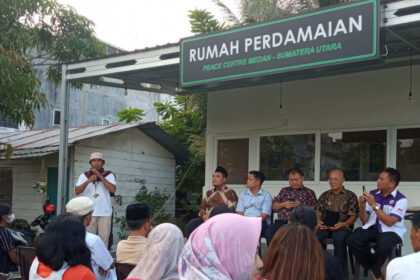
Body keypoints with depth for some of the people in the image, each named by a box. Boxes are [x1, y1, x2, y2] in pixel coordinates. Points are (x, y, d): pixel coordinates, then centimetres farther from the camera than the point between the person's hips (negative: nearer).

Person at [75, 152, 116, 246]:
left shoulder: (109, 175, 7)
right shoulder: (84, 175, 10)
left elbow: (113, 189, -10)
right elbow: (77, 191, -1)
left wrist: (100, 176, -11)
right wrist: (89, 180, -13)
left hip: (105, 213, -1)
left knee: (104, 240, -3)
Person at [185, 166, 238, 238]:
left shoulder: (230, 193, 7)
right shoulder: (209, 193, 27)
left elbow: (231, 211, -3)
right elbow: (202, 207, 23)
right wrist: (204, 216, -2)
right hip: (206, 219, 5)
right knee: (189, 226, -23)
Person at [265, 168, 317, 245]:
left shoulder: (309, 192, 16)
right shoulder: (284, 191, 26)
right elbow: (274, 206, 23)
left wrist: (301, 206, -7)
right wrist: (283, 204, 3)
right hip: (281, 221, 3)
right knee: (269, 233, -28)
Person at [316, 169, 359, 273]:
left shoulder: (350, 195, 9)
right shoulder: (324, 195, 21)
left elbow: (353, 215, 3)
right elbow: (318, 212, 21)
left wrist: (344, 224, -14)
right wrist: (319, 221, -2)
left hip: (342, 227, -3)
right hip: (325, 226, 3)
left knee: (339, 239, -38)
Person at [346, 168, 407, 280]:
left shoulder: (401, 200, -7)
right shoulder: (373, 194, 7)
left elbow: (390, 222, -18)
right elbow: (364, 220, 10)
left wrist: (374, 205, -21)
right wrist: (362, 207, -11)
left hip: (391, 231, -4)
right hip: (371, 228, 5)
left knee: (384, 246, -38)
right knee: (352, 240, -25)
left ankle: (375, 270, -2)